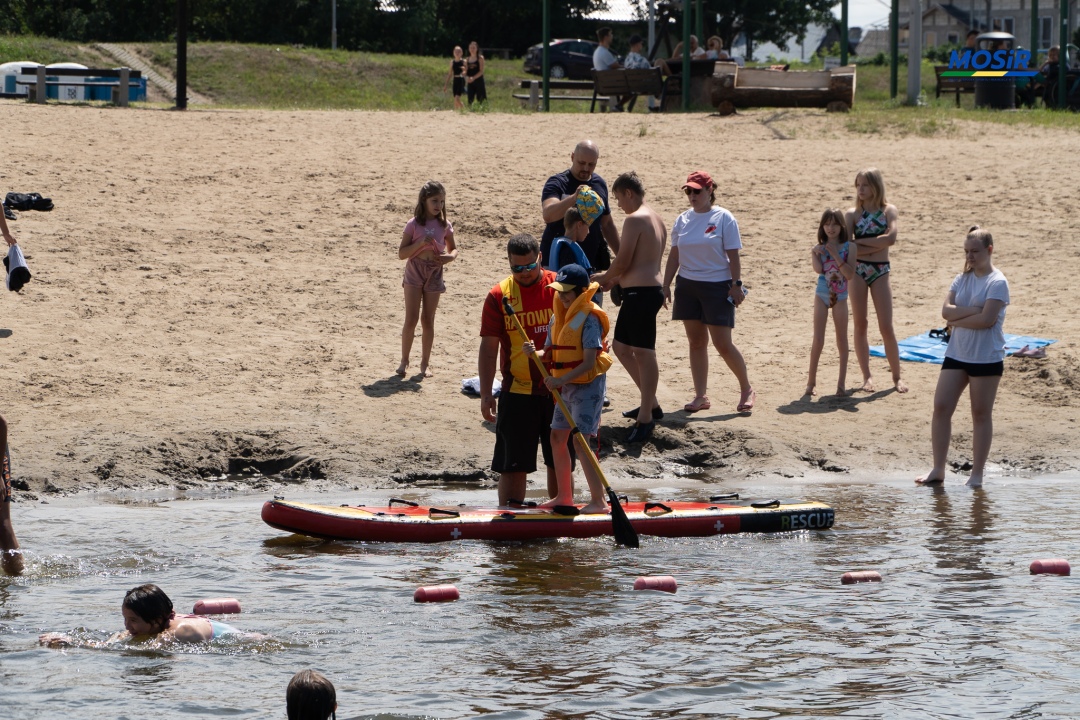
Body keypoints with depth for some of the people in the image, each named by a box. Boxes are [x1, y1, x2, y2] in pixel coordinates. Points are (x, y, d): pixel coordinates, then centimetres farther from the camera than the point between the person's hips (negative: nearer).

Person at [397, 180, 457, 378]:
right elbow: (402, 253, -8)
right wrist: (421, 243, -22)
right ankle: (404, 361, 4)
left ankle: (425, 363, 15)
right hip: (414, 273, -3)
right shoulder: (414, 225, -7)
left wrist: (450, 256, -9)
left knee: (428, 320, 7)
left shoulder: (444, 226, 2)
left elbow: (453, 248, 15)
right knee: (411, 319, -8)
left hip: (434, 274, 3)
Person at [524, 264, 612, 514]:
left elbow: (589, 362, -22)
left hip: (587, 384, -9)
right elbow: (551, 355, 9)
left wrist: (560, 380, -28)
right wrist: (535, 353, -13)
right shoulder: (557, 317, 8)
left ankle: (599, 501, -11)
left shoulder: (589, 320, -18)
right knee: (557, 437, 12)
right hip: (566, 386, 9)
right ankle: (564, 495, 24)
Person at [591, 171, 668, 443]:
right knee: (621, 346, 19)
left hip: (640, 293, -11)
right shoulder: (656, 220, 17)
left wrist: (604, 278, 3)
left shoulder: (634, 219, -14)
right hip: (646, 290, 11)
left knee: (643, 353, -7)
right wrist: (614, 280, 18)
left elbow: (623, 261, -16)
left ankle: (646, 417, -4)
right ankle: (650, 404, 27)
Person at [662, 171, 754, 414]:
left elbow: (733, 255, -7)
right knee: (696, 342, 7)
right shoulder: (683, 220, 8)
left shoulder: (723, 219, -6)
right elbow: (674, 255, 11)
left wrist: (736, 285, -12)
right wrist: (666, 285, 6)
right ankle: (701, 396, 12)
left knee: (723, 344, -6)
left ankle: (747, 390, 10)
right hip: (687, 286, 5)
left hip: (718, 286, -5)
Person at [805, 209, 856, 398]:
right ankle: (811, 381, 4)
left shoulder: (848, 247, -3)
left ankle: (842, 382, 11)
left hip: (840, 297, 0)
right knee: (818, 340, -4)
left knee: (842, 340, 5)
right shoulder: (819, 248, -1)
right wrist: (816, 253, -26)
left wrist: (836, 255, -17)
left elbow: (850, 274, -12)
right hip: (822, 295, 0)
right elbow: (818, 269, -16)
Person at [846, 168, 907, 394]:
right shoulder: (853, 214, 2)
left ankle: (896, 377, 7)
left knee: (886, 328, -3)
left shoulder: (888, 210, 2)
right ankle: (867, 376, 10)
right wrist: (876, 245, -13)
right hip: (857, 270, 1)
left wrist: (860, 242, -11)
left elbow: (891, 238, -15)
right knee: (860, 325, 2)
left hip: (880, 271, -1)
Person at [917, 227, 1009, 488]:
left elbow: (987, 319, -21)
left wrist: (957, 318, -11)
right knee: (941, 407, -1)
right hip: (957, 354, 6)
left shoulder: (997, 282, -9)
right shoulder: (962, 279, 9)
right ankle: (938, 469, 5)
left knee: (981, 413, 3)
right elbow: (946, 310, -3)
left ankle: (977, 473, 11)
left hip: (986, 358, -6)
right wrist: (973, 310, -16)